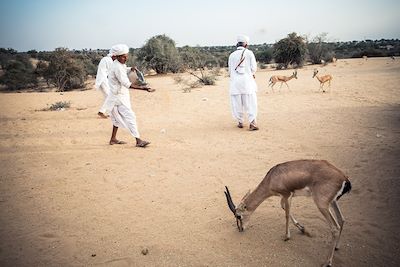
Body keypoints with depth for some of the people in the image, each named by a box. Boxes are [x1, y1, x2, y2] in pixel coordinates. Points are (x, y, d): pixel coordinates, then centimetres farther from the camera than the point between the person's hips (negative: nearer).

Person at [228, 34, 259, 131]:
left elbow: (230, 70, 9)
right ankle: (253, 122, -10)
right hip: (247, 80, -2)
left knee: (237, 103, 9)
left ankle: (240, 122, 14)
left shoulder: (232, 55, 7)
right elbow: (254, 68, -1)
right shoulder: (249, 53, 1)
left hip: (235, 82, 2)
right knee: (250, 103, -1)